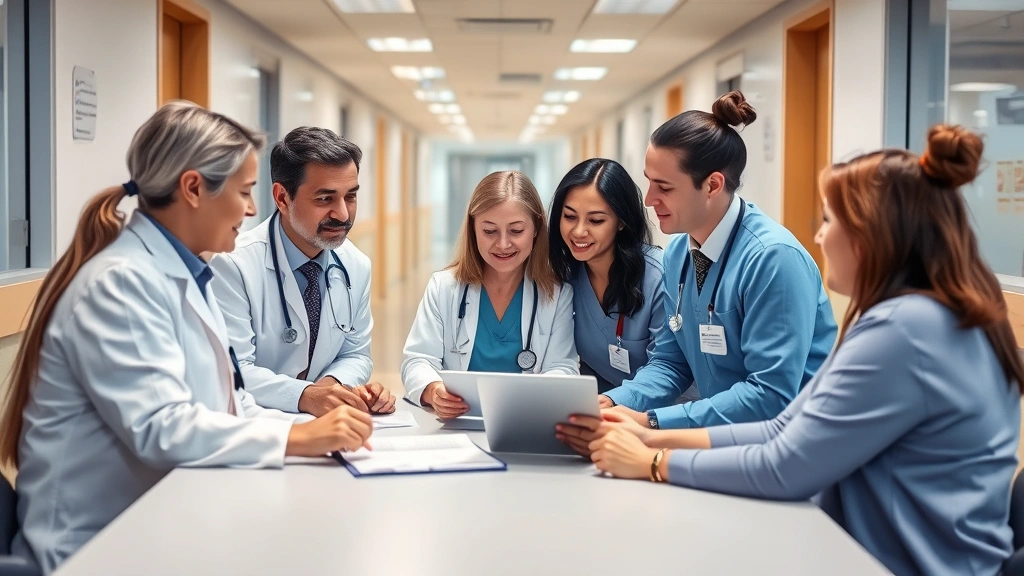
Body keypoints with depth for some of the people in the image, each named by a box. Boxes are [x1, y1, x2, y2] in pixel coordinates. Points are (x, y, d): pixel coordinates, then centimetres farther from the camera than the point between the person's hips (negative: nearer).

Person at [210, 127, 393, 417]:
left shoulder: (357, 266, 3)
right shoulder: (234, 266, -14)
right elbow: (233, 373, -17)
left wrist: (332, 383, -10)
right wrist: (304, 396, -32)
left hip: (322, 426, 6)